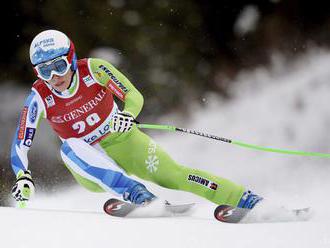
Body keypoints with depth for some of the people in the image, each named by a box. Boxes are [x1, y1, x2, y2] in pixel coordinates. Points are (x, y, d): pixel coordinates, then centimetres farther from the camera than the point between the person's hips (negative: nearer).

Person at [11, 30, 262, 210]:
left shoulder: (93, 69, -17)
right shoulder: (39, 98, -16)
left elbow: (134, 96, -15)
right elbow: (20, 146, -13)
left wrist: (127, 115, -37)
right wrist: (23, 177, -30)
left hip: (123, 142, 0)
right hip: (91, 165, 0)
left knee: (171, 174, -20)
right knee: (70, 147, -32)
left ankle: (247, 200, -21)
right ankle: (135, 194, -44)